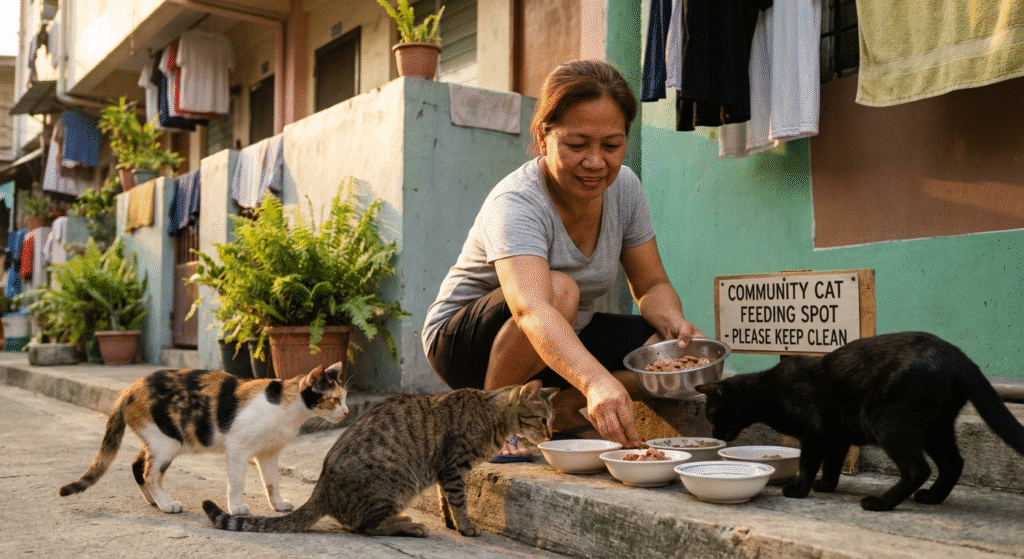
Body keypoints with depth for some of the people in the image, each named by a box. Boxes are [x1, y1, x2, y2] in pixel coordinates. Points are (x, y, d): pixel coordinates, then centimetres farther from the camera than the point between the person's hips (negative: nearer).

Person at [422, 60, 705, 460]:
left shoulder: (624, 187, -9)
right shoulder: (516, 204, -30)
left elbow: (652, 285, -2)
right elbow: (533, 311, -47)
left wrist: (674, 323, -24)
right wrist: (597, 382, -63)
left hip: (563, 340, 6)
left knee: (681, 349, -15)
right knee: (559, 289, -36)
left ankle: (559, 409, 0)